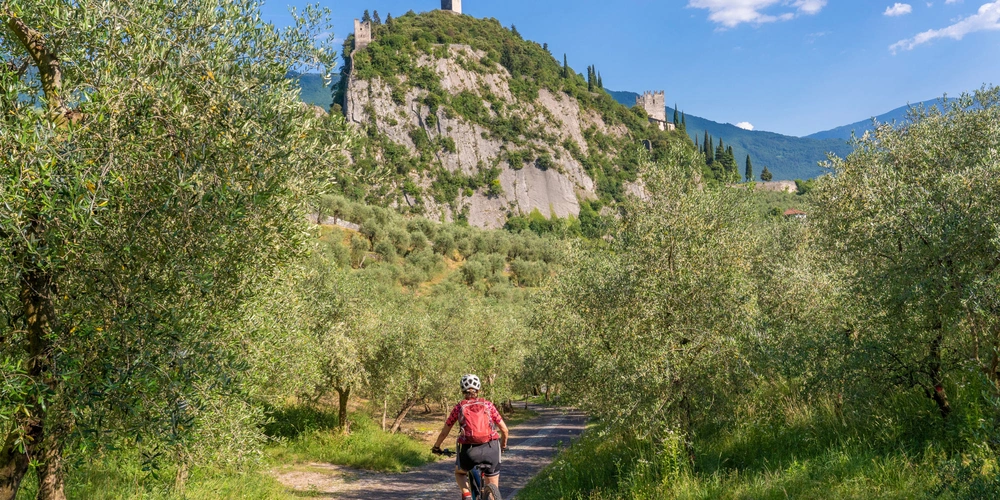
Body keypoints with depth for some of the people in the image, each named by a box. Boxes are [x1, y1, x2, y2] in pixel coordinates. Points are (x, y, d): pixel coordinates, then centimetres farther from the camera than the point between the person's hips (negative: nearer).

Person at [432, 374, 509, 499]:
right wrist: (503, 445, 29)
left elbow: (445, 431, 15)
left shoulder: (459, 407, 10)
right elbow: (504, 429, 11)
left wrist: (436, 447, 32)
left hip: (469, 450, 0)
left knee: (459, 472, 31)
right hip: (491, 449, 1)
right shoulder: (488, 405, 11)